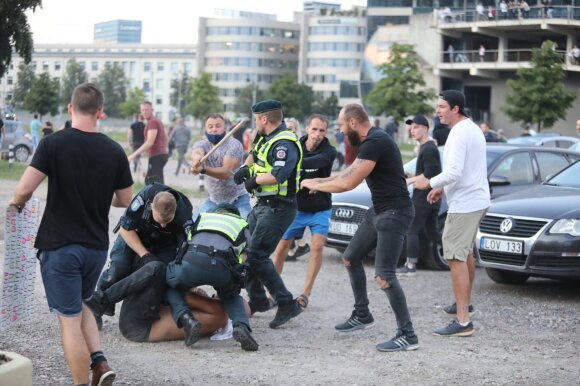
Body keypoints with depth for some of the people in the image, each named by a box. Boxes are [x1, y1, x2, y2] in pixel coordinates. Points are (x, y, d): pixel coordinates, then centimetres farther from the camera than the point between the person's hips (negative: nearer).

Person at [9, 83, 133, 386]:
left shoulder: (53, 144, -13)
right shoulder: (114, 151, -2)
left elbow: (24, 191, -17)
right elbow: (124, 201, 7)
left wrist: (16, 202, 5)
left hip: (60, 246, -4)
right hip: (97, 246, 4)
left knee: (69, 320, 3)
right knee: (78, 306, 25)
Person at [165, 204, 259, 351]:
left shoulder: (203, 217, 39)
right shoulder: (242, 226, 36)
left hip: (192, 261, 0)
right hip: (221, 266, 0)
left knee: (171, 288, 30)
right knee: (232, 297, 33)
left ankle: (186, 319, 2)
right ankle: (241, 326, 2)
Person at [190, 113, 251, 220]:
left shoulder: (234, 145, -17)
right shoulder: (202, 144, -4)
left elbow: (226, 172, -30)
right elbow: (197, 152, -30)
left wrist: (203, 170, -48)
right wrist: (196, 158, -57)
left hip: (238, 199, -5)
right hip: (213, 199, 5)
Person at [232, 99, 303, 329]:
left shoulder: (284, 143, -19)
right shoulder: (266, 138, 12)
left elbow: (277, 176, -32)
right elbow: (255, 154, 33)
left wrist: (254, 180, -15)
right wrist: (245, 168, 13)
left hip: (278, 208, -10)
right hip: (262, 205, 10)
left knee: (257, 255, -16)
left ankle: (286, 304, -11)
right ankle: (257, 299, 22)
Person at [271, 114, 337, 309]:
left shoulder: (329, 151, -18)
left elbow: (313, 163, -39)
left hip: (320, 209, -2)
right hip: (296, 207, 2)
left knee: (317, 246, -14)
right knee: (282, 245, 0)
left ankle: (306, 293, -5)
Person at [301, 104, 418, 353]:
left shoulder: (375, 143, -21)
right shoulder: (369, 142, 12)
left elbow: (348, 183, -23)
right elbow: (351, 173, 22)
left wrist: (315, 185, -9)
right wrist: (322, 181, 11)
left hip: (394, 213, -11)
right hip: (378, 210, 11)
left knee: (384, 276, -16)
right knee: (350, 258, 19)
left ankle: (407, 335, -10)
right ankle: (362, 315, 32)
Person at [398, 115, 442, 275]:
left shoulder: (428, 149, -15)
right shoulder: (427, 147, 18)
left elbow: (429, 175, -21)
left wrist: (409, 181, -13)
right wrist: (413, 176, 13)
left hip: (423, 198, -10)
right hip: (432, 198, 10)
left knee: (412, 231, -6)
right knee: (432, 232, 13)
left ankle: (410, 265, -4)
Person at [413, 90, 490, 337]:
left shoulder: (459, 133, -18)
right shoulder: (473, 129, 14)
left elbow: (454, 173, -25)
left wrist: (429, 183, -11)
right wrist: (442, 188, 19)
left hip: (464, 203, -11)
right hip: (476, 199, 11)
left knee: (456, 258, -12)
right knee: (465, 254, 24)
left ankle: (463, 321, -15)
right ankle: (464, 303, 41)